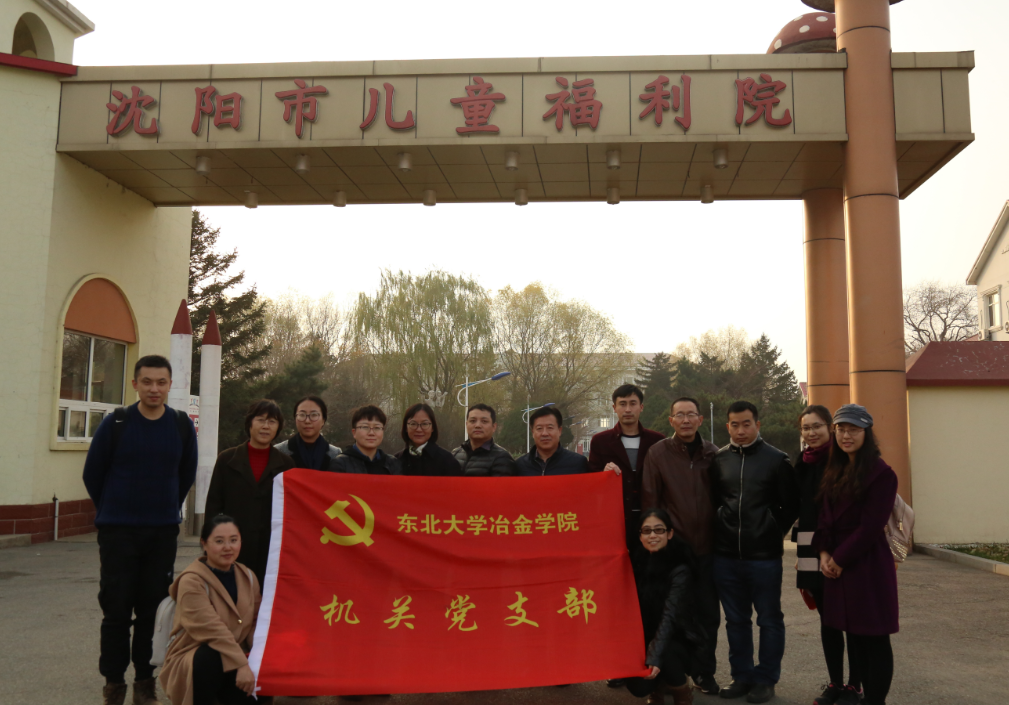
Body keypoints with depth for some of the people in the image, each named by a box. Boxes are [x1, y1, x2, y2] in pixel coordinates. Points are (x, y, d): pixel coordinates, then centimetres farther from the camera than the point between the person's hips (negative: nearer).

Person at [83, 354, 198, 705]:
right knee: (116, 609, 1)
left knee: (153, 608, 5)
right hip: (117, 531, -2)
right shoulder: (115, 423, -7)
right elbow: (92, 473, 5)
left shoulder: (182, 426, 0)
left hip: (163, 531, 2)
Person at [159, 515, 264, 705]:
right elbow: (211, 629, -26)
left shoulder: (247, 577, 7)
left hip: (233, 661, 5)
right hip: (190, 663, -5)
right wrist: (241, 664, -33)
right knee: (212, 655, -37)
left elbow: (256, 624, 7)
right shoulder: (191, 581, -15)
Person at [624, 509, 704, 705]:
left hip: (678, 639, -3)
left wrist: (655, 657, -37)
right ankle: (659, 685, 19)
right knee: (638, 686, -18)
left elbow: (670, 615, -29)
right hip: (646, 637, 3)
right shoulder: (638, 561, -5)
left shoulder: (680, 569, -21)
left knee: (664, 655, -34)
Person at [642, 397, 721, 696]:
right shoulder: (658, 453, -2)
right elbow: (649, 500, -2)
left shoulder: (713, 454, 5)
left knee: (709, 613, 7)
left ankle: (704, 672, 23)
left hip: (707, 548, 2)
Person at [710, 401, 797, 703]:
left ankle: (766, 679, 19)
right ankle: (742, 675, 25)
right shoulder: (718, 460, 4)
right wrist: (719, 532, 5)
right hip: (725, 556, 3)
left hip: (764, 556, -3)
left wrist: (774, 533, -1)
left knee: (769, 619, 7)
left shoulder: (776, 459, -2)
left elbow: (789, 506, 2)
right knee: (735, 619, 13)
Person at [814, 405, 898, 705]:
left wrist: (839, 559, -11)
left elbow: (870, 526, -15)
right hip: (838, 565, 7)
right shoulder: (834, 471, 13)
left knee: (874, 638, 0)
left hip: (868, 565, -7)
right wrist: (824, 553, -2)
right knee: (853, 636, 12)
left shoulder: (881, 473, -11)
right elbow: (825, 516, 12)